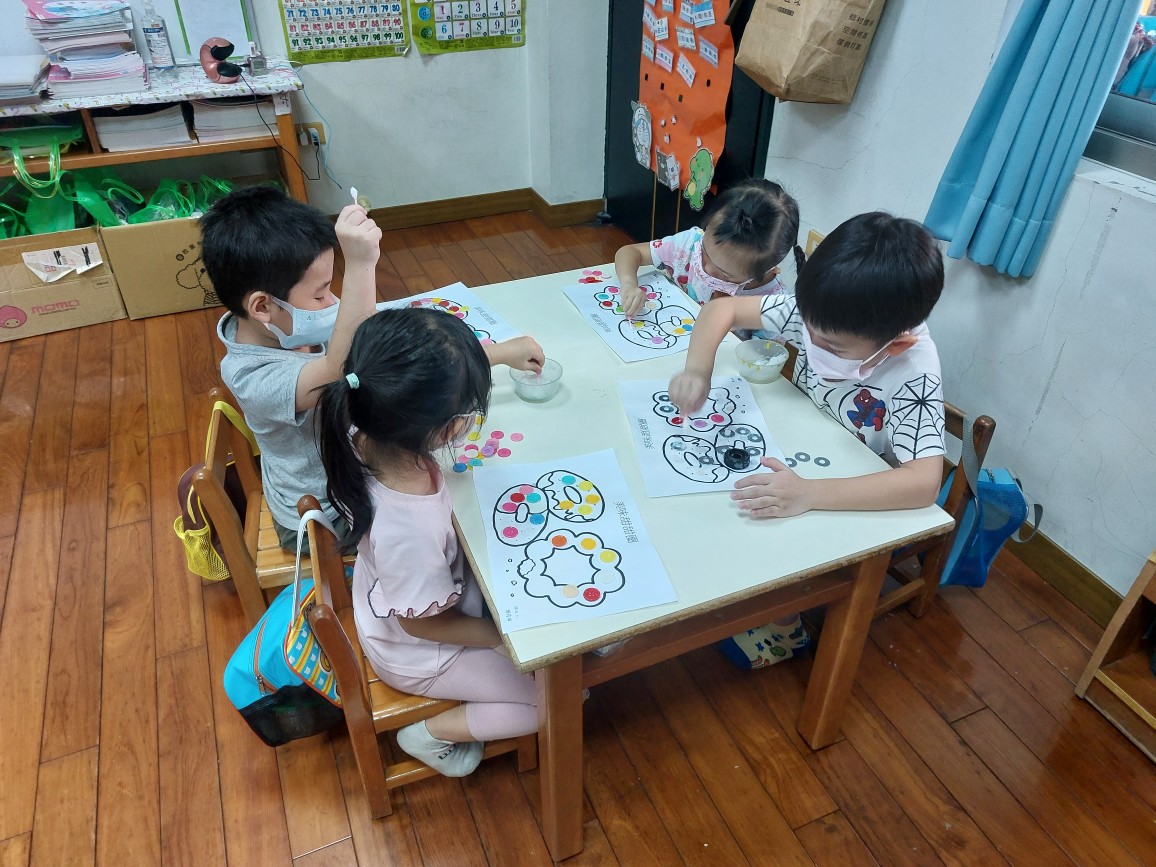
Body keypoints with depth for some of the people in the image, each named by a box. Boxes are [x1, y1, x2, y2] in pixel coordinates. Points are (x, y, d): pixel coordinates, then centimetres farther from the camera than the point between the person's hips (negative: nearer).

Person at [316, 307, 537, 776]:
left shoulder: (369, 436, -29)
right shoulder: (409, 530, -48)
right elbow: (423, 624, -28)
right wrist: (504, 636, -12)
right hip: (421, 655, -7)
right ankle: (431, 734, 14)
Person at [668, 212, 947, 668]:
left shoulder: (913, 378, -32)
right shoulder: (820, 315, -21)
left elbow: (924, 483, -42)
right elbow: (722, 308, -13)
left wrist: (808, 494, -53)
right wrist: (698, 369, -32)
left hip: (857, 503, -5)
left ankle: (781, 627, 9)